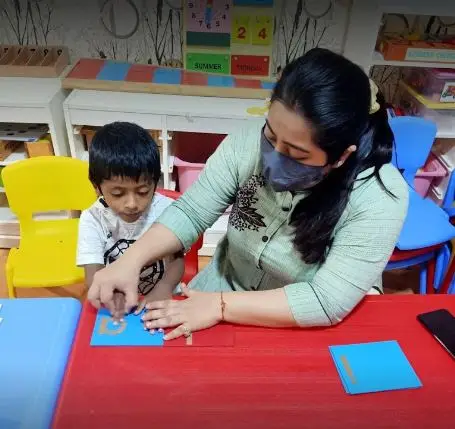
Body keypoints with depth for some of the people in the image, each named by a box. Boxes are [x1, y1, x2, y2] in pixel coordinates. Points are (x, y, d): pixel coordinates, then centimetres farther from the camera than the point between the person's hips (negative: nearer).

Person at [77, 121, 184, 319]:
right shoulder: (93, 219, -12)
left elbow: (177, 259, -6)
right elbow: (93, 276, -15)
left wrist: (163, 288, -26)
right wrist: (112, 296, -37)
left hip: (161, 298, 0)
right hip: (116, 304, 1)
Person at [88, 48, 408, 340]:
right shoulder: (248, 144, -17)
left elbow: (327, 302, -27)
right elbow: (190, 213, -11)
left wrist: (220, 306, -28)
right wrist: (131, 261, -25)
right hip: (225, 287, 3)